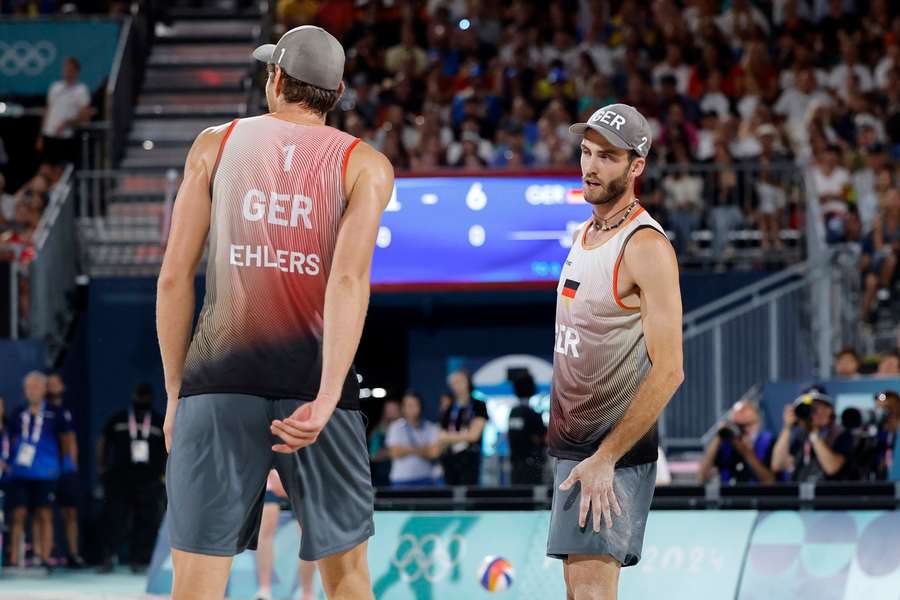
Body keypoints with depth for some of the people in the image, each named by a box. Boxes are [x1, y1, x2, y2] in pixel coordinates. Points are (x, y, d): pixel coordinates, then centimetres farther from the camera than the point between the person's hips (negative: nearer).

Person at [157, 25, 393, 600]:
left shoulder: (215, 145, 9)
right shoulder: (365, 165, 5)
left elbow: (174, 278, 5)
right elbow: (350, 279, -11)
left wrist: (176, 393, 13)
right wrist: (325, 400, -19)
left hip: (219, 387, 0)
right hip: (314, 384, 0)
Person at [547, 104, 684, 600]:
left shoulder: (646, 247, -16)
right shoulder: (584, 234, 12)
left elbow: (667, 372, -21)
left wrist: (604, 459, -21)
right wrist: (557, 430, 15)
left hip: (615, 450, -9)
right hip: (571, 445, 9)